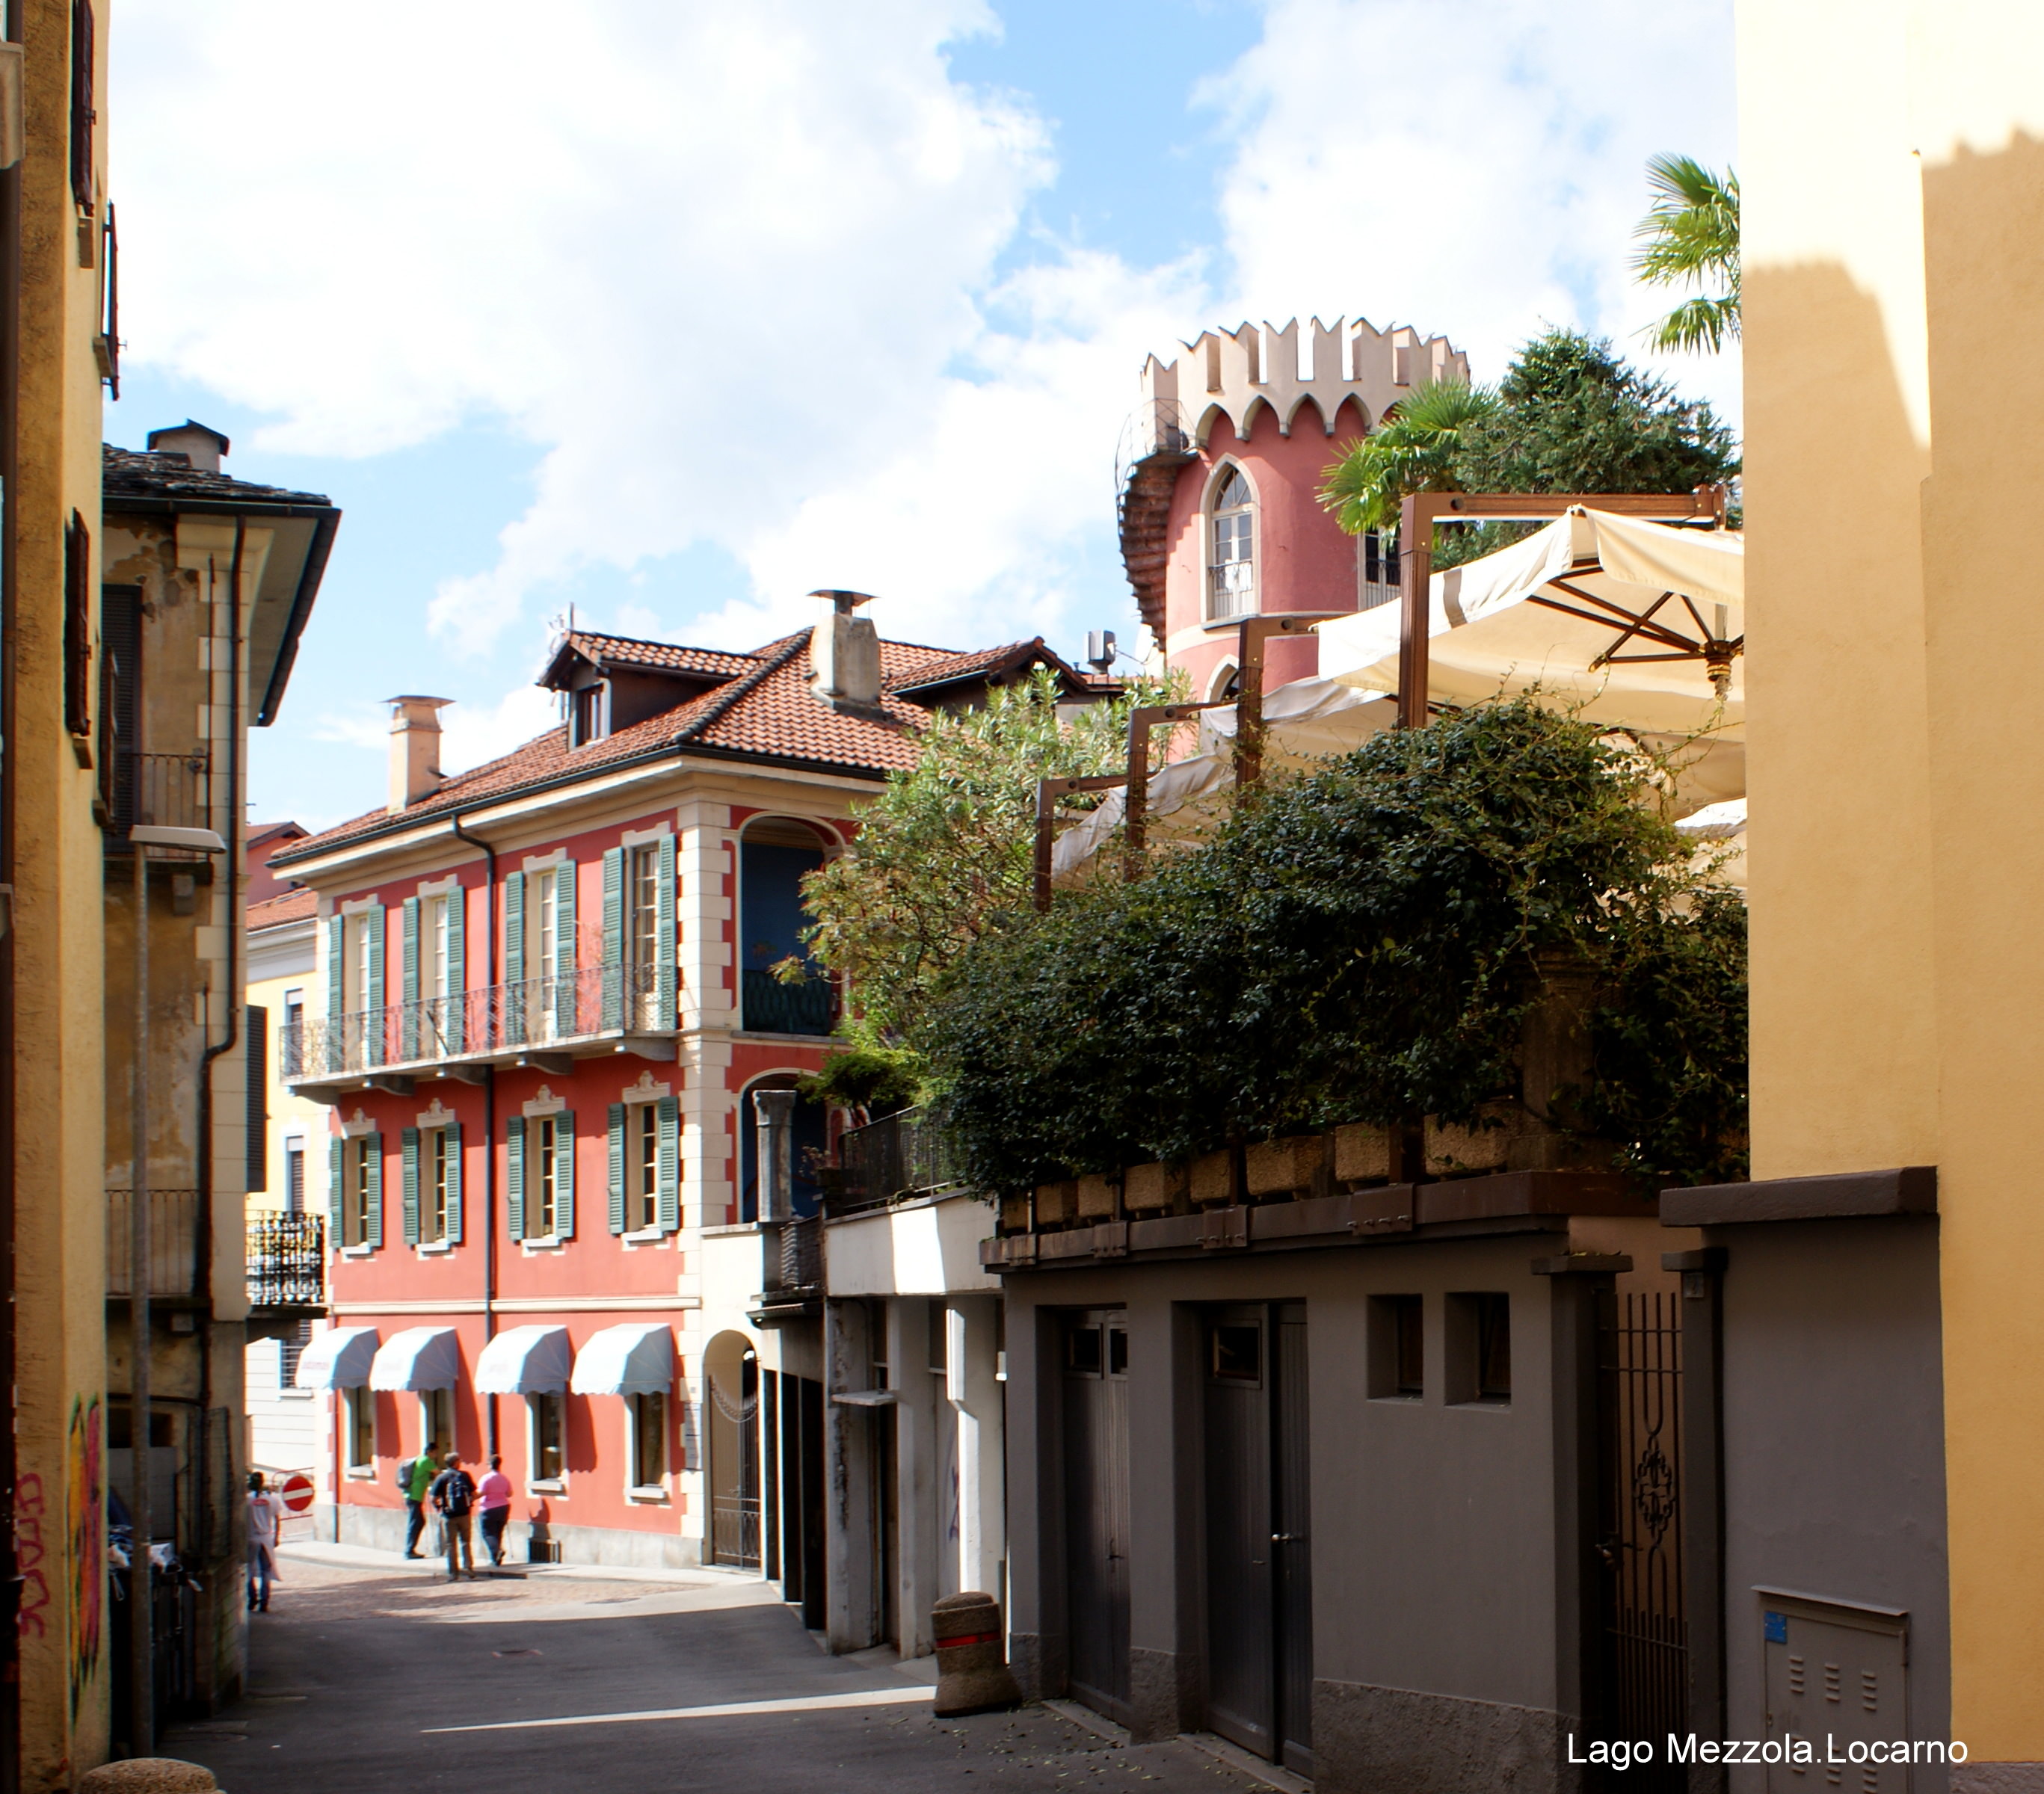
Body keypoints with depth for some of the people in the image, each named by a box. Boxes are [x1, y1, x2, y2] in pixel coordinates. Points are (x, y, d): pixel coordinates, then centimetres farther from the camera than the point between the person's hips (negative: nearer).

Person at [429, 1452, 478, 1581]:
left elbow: (434, 1499, -10)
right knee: (466, 1542, 14)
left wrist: (437, 1508, 9)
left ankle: (453, 1574, 5)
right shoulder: (465, 1476, -2)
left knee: (451, 1544, 6)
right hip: (465, 1514, 1)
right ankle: (470, 1569, 9)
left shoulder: (441, 1478, -5)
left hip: (449, 1516, -1)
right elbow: (474, 1494, -2)